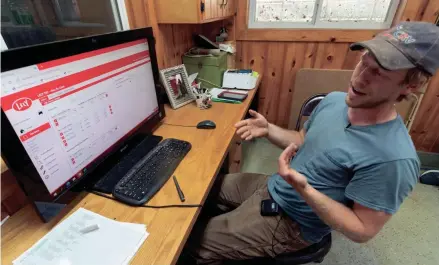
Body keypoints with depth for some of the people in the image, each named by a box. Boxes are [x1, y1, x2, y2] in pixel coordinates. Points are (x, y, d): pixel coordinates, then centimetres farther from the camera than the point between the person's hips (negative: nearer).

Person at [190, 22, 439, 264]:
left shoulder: (393, 158, -28)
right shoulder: (333, 100, -7)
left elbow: (363, 231, -20)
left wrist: (304, 190, -35)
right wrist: (268, 129, -10)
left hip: (291, 222, -6)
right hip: (272, 186, 7)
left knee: (199, 244, -3)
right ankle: (236, 221, 43)